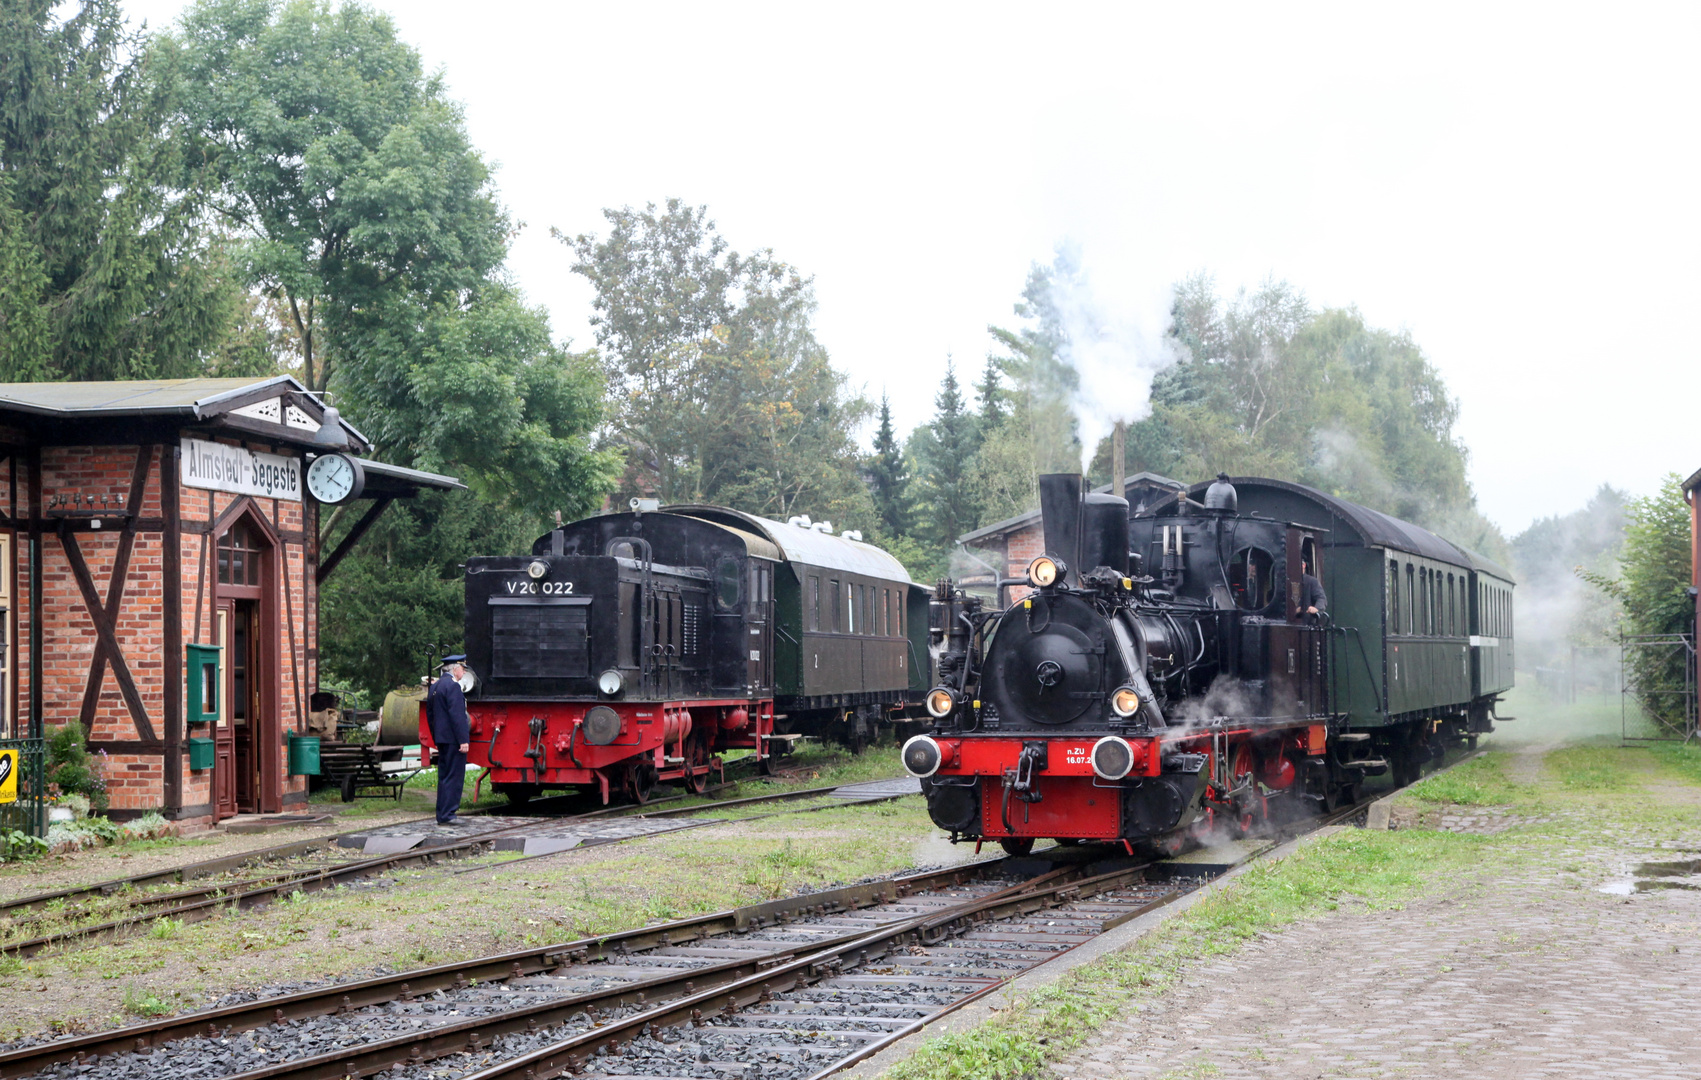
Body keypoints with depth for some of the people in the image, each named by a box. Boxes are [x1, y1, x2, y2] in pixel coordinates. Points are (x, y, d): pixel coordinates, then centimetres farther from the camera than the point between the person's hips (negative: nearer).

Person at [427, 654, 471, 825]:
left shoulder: (434, 686, 16)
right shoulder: (453, 686, -14)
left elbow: (430, 714, 21)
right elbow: (457, 715, -20)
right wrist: (463, 740, -20)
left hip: (441, 739, 10)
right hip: (453, 739, -9)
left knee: (444, 777, 12)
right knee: (454, 777, -7)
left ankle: (442, 815, 14)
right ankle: (447, 815, -9)